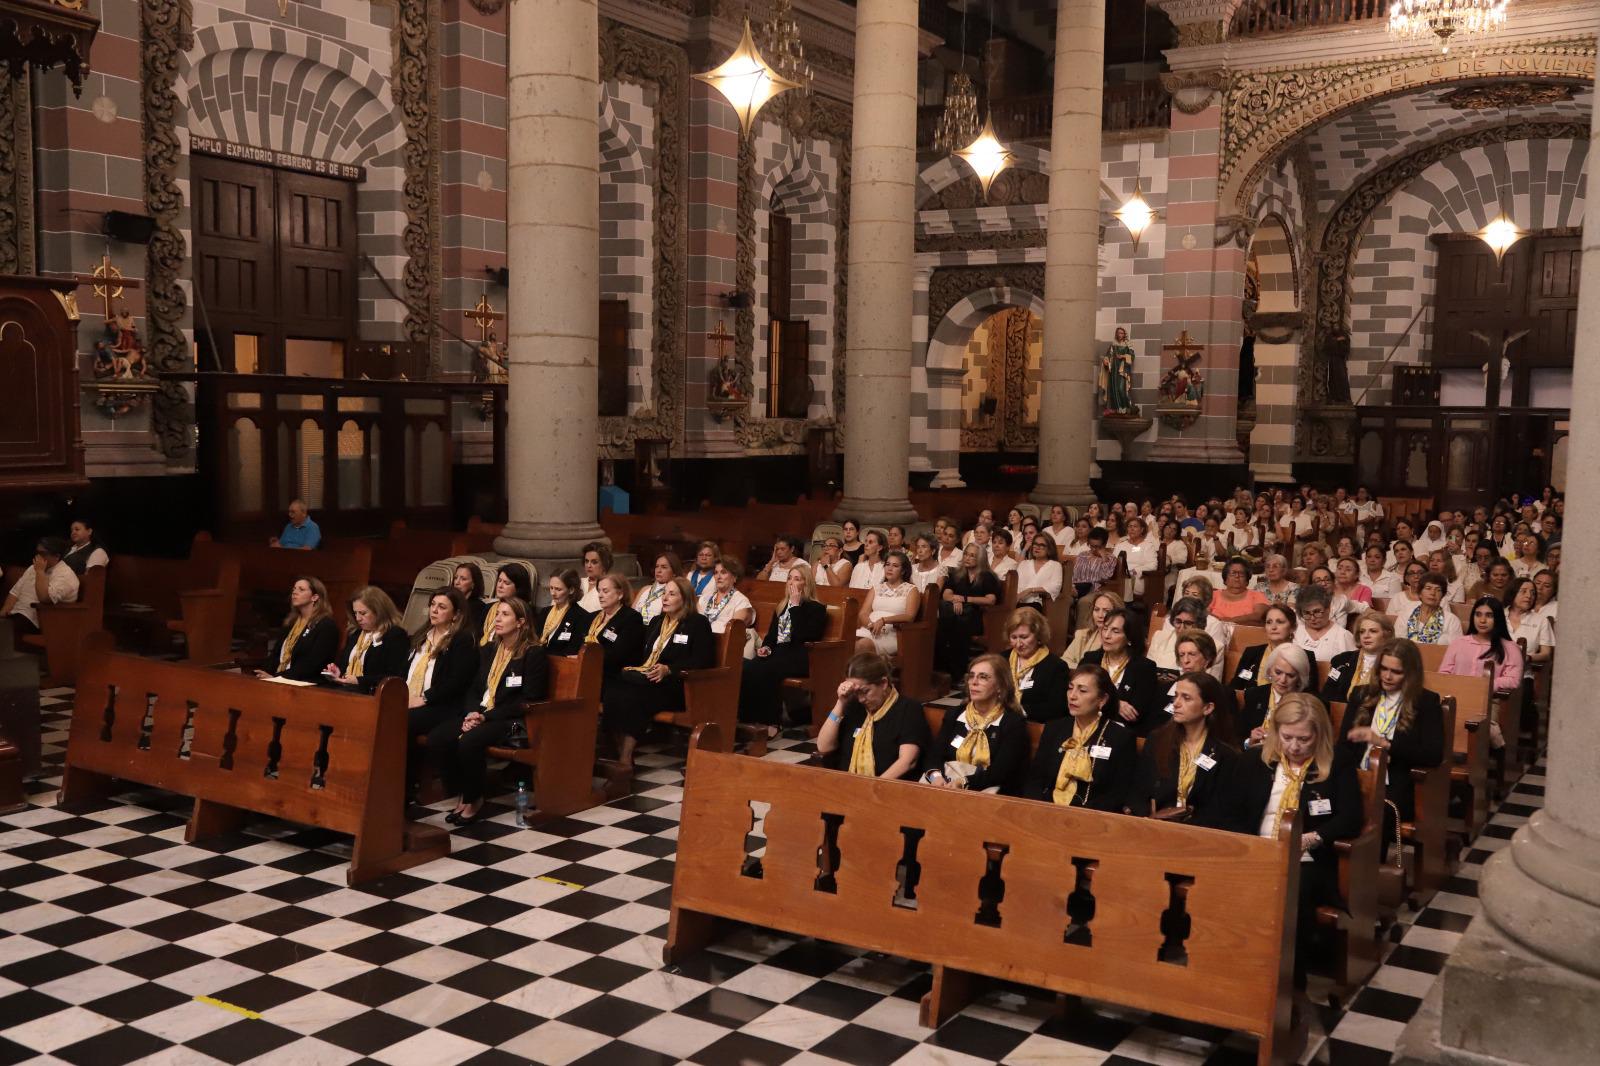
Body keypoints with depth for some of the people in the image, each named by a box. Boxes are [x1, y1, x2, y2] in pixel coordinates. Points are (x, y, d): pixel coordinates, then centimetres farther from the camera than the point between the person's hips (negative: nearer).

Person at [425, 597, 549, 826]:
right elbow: (474, 690, 18)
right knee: (436, 738, -21)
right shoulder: (488, 652, 19)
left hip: (512, 722, -6)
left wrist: (486, 716, -16)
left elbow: (528, 701, -10)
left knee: (469, 741, -34)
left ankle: (474, 800, -11)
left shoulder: (533, 654, -3)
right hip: (480, 716, 6)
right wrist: (472, 713, -6)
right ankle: (463, 795, -6)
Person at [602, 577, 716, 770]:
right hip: (645, 678, 6)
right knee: (611, 687, -28)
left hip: (676, 685, -6)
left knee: (631, 695, -35)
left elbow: (702, 662, -5)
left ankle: (627, 758, -34)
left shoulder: (698, 624, 5)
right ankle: (619, 752, -32)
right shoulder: (656, 621, 27)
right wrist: (633, 667, 4)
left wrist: (668, 670, -16)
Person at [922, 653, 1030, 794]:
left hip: (986, 792, -3)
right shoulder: (954, 715, 14)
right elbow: (933, 754, 5)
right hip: (947, 785, 4)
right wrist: (935, 776, -18)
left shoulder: (1014, 723, -1)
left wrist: (963, 783, -24)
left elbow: (1000, 772, -11)